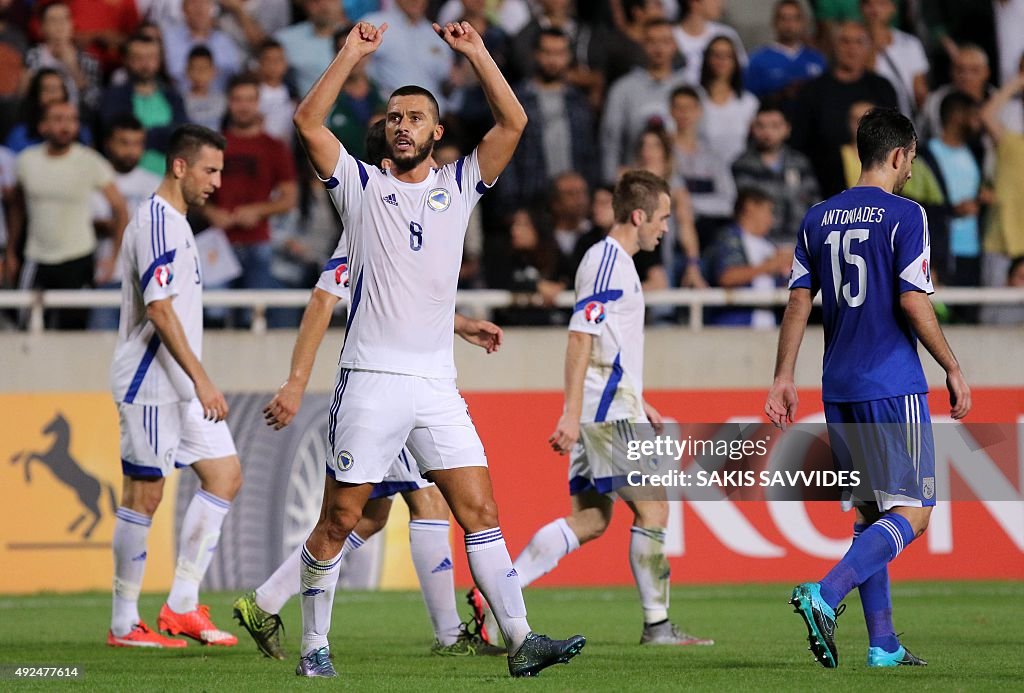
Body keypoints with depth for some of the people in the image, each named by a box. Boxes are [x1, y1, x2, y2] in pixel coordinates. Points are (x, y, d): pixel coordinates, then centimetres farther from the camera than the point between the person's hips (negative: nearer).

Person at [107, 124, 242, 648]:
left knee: (225, 475, 5)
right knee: (144, 495, -4)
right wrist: (202, 380, -23)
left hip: (182, 387, 10)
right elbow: (159, 311, -21)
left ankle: (181, 605, 7)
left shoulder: (175, 222, 17)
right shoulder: (156, 222, -15)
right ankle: (124, 624, 2)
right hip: (151, 385, -10)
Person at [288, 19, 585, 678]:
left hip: (437, 383, 2)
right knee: (338, 520, 0)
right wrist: (353, 53, -7)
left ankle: (521, 641, -5)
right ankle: (314, 645, 9)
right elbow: (308, 123, -5)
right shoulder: (361, 185, 7)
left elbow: (513, 122, 4)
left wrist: (475, 51, -1)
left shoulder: (458, 185, 13)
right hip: (371, 378, -2)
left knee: (481, 512, -3)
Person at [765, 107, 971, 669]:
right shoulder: (905, 215, -8)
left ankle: (882, 644, 11)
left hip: (839, 390, 7)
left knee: (870, 512, 14)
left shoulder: (818, 218, 10)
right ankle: (825, 595, -25)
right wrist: (953, 369, -4)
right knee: (911, 513, -5)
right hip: (893, 386, -7)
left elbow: (799, 301, 8)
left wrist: (783, 378, 11)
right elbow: (913, 303, -13)